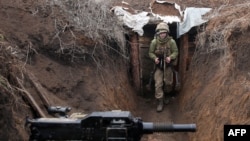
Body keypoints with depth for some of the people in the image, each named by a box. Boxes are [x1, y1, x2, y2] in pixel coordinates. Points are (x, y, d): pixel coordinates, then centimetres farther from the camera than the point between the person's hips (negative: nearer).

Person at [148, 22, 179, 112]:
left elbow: (175, 52, -5)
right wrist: (155, 58, -23)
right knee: (158, 84, -5)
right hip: (158, 65, 0)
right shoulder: (154, 42, -15)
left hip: (168, 65, 1)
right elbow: (150, 52, -3)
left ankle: (167, 95, 43)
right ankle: (160, 102, 4)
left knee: (168, 82, 14)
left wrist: (170, 57, -24)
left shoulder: (171, 41, -16)